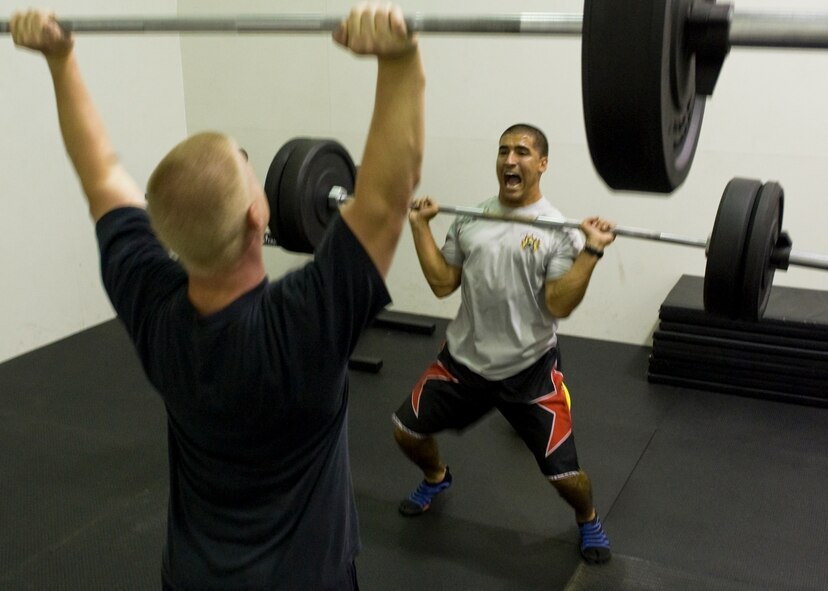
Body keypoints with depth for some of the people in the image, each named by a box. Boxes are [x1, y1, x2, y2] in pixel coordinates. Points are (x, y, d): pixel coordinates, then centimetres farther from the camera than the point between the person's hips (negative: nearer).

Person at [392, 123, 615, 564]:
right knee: (407, 430, 11)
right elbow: (442, 284, 3)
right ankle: (436, 478, 46)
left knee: (564, 473, -6)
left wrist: (592, 250, -26)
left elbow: (559, 305, -17)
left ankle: (587, 519, 30)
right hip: (463, 358, 5)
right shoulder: (470, 219, 5)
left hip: (529, 369, -4)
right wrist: (420, 226, 0)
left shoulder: (560, 231, -9)